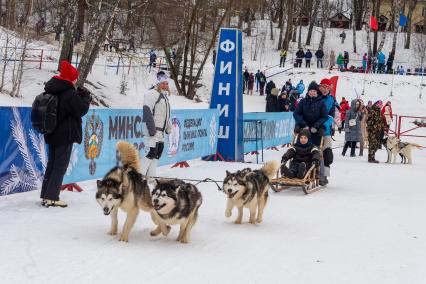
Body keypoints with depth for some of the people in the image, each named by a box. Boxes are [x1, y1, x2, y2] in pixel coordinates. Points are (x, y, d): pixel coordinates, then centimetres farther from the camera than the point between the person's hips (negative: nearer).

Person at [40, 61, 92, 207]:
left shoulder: (51, 90, 6)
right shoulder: (70, 94, -20)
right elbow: (81, 110, -14)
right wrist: (86, 96, 0)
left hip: (51, 134, 8)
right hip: (65, 135, -8)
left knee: (51, 163, 16)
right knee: (61, 165, -1)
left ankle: (45, 195, 18)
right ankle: (52, 198, -2)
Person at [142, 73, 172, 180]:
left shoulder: (164, 96, 20)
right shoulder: (152, 94, -10)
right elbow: (147, 111, -18)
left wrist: (168, 127, 27)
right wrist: (151, 128, -23)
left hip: (160, 130, 10)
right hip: (153, 129, -10)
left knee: (159, 152, 8)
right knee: (153, 152, -14)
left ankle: (150, 176, 13)